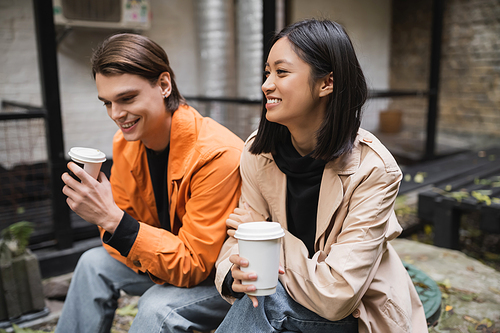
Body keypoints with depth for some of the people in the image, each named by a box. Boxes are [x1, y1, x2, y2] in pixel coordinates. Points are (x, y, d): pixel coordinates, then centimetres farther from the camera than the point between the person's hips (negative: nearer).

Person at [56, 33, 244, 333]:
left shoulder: (218, 155, -31)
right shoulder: (126, 142, -7)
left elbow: (193, 265, -29)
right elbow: (123, 218, 1)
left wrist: (111, 218, -36)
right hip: (170, 260, 7)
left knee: (159, 307, -29)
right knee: (95, 263, -2)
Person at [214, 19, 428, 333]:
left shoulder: (373, 169, -24)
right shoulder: (258, 152, -9)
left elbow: (336, 297, -26)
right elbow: (240, 240, -6)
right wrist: (234, 274, -29)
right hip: (286, 298, 4)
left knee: (266, 301, -29)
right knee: (253, 292, -27)